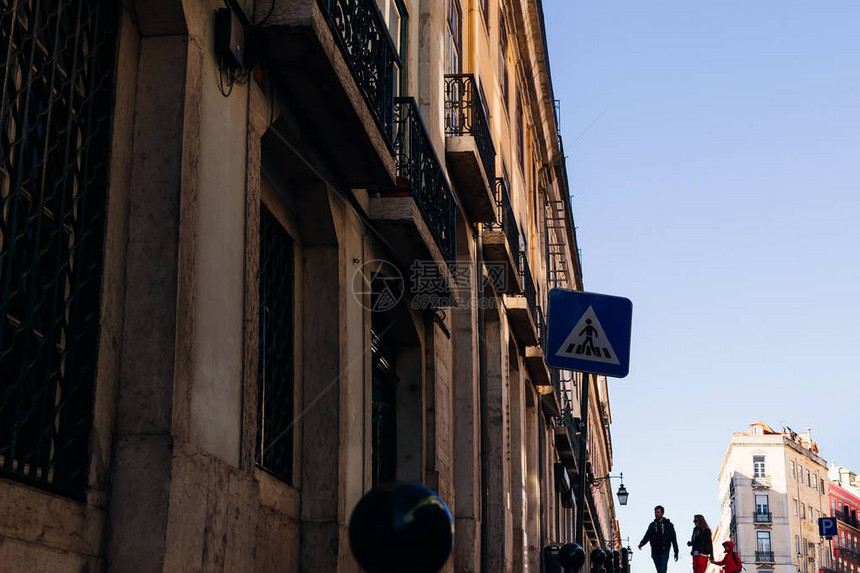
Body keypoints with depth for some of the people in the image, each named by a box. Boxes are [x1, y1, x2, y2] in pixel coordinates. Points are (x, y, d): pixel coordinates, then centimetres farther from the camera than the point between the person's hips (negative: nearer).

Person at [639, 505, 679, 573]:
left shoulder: (668, 525, 0)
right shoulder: (652, 525, 10)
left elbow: (674, 539, 2)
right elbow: (647, 536, 3)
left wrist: (676, 553, 2)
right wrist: (642, 543, -19)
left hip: (664, 552, -4)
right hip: (655, 552, 4)